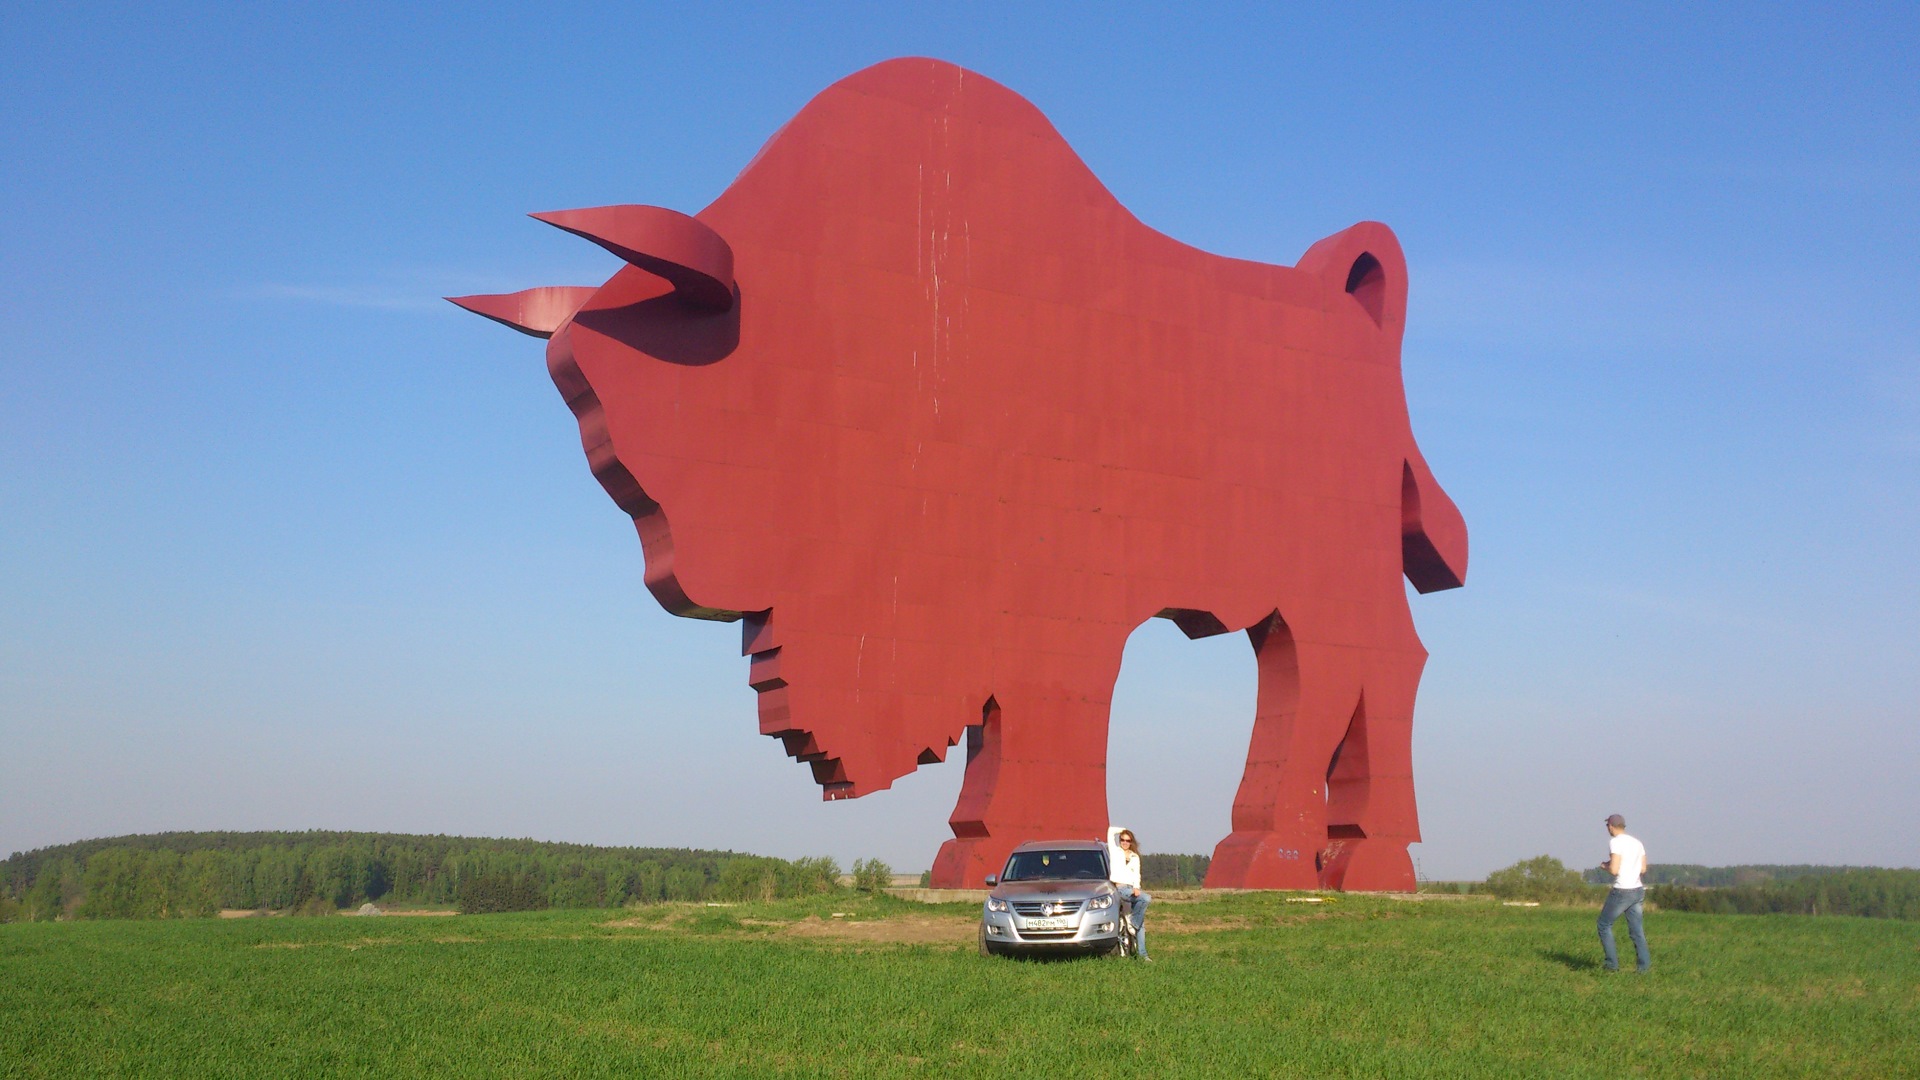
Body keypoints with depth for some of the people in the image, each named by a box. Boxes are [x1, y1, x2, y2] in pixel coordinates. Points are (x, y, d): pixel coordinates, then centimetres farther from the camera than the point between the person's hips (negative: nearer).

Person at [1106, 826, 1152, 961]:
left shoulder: (1135, 857, 20)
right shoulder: (1115, 851, 9)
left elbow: (1136, 874, 10)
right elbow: (1111, 831, 6)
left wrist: (1136, 888, -8)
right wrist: (1123, 830, 23)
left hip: (1132, 888, 5)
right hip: (1119, 887, -5)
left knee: (1140, 924, -2)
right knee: (1146, 899, -27)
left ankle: (1141, 952, -3)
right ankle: (1132, 923, -15)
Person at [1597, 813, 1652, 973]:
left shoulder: (1615, 842, -12)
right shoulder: (1637, 843, 11)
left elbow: (1614, 870, -19)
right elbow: (1643, 869, 15)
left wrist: (1605, 866, 2)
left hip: (1622, 891, -7)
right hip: (1638, 890, 7)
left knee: (1604, 925, 8)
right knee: (1637, 930, 9)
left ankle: (1612, 964, 5)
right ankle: (1644, 965, 1)